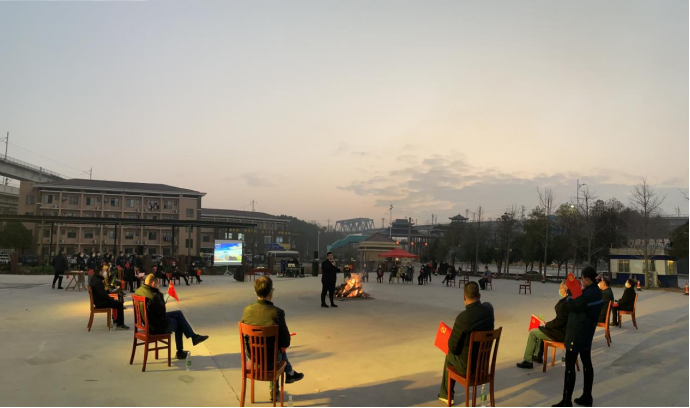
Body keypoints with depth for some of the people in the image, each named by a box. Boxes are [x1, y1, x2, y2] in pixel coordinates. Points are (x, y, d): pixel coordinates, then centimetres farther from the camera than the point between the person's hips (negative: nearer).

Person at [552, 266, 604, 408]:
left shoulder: (588, 293, -23)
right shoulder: (597, 292, 7)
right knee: (587, 363, 15)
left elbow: (573, 306, -17)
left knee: (570, 366, -4)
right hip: (587, 332, 10)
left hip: (577, 333, -10)